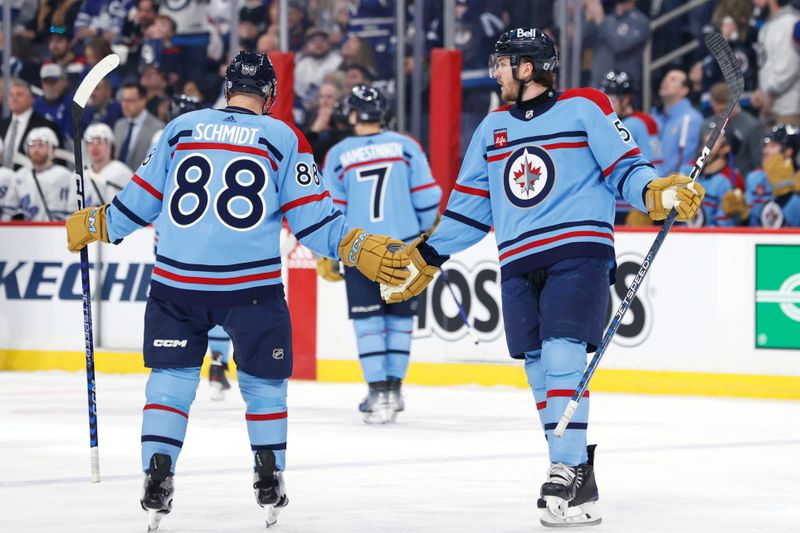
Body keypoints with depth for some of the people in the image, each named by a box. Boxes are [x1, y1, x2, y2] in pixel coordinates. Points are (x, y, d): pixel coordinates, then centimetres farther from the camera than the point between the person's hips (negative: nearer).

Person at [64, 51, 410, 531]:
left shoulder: (180, 129, 9)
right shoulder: (284, 140, 3)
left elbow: (140, 199, 14)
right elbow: (311, 217, -2)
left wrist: (95, 226, 29)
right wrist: (361, 249, 4)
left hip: (176, 283, 1)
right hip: (252, 286, -1)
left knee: (171, 379, 11)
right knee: (263, 382, 15)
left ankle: (157, 475, -1)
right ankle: (269, 484, 17)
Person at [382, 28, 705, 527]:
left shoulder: (584, 109, 1)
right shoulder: (492, 128, 18)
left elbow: (625, 167, -2)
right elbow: (471, 205, 22)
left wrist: (657, 192, -22)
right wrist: (428, 258, 19)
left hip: (579, 251, -6)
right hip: (519, 263, 6)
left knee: (562, 356, -18)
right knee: (540, 370, 2)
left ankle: (569, 470, -17)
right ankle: (581, 486, 7)